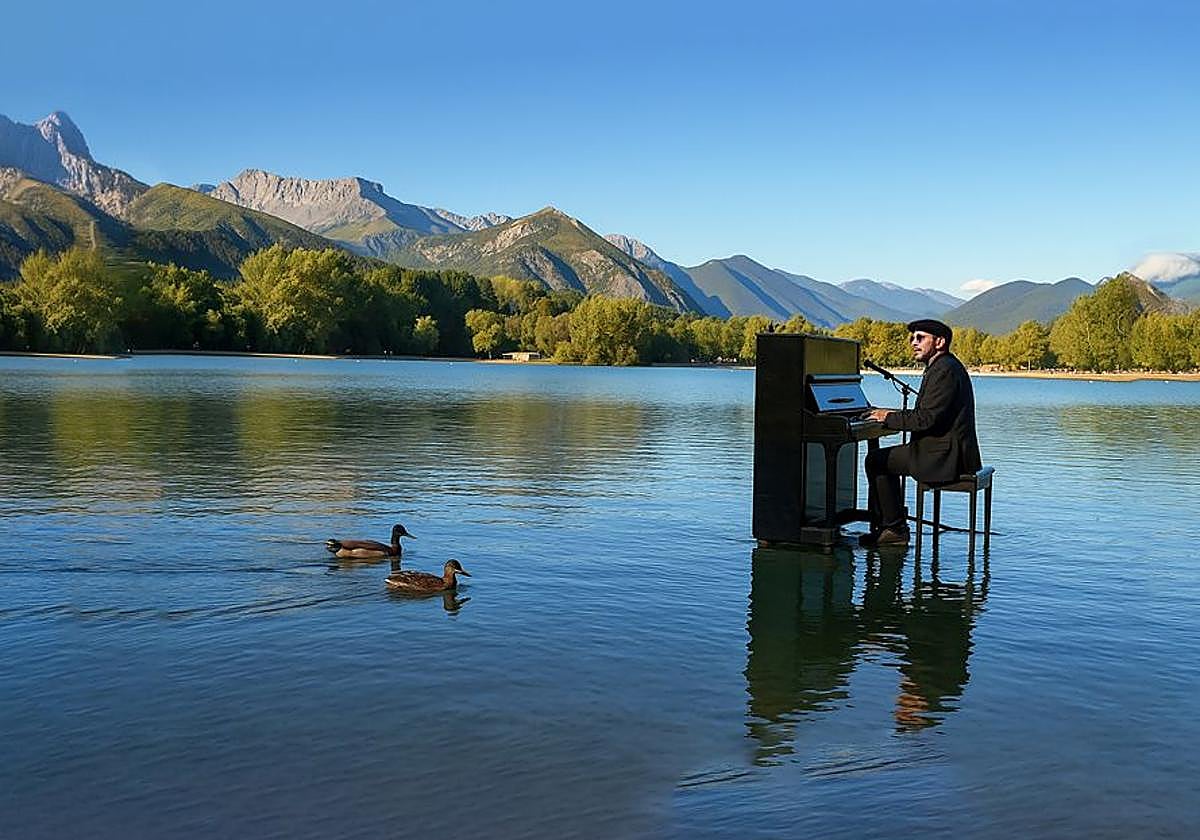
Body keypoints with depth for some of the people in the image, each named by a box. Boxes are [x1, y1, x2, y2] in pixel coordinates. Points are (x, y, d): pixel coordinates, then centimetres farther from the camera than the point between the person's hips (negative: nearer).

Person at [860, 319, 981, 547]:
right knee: (884, 459, 19)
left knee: (876, 461, -5)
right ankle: (887, 525, 21)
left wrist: (889, 418, -11)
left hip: (944, 456, -11)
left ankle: (895, 529, 2)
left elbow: (926, 419, -24)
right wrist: (895, 415, 9)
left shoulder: (944, 370, -17)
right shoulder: (946, 366, 17)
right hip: (949, 451, 11)